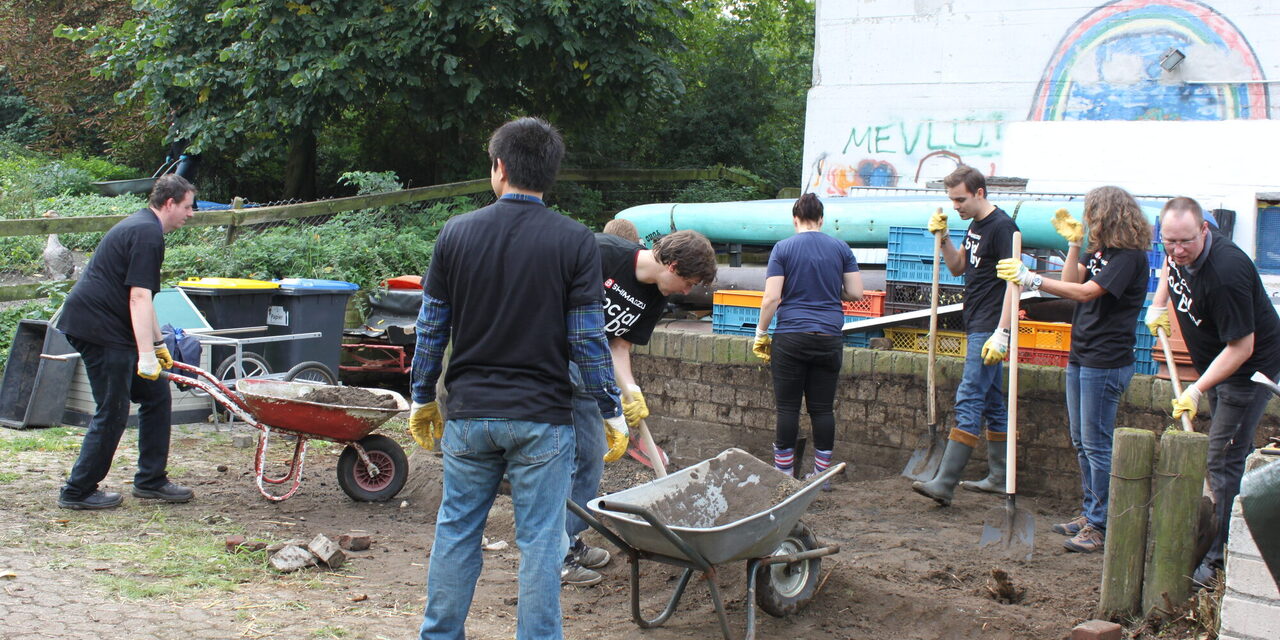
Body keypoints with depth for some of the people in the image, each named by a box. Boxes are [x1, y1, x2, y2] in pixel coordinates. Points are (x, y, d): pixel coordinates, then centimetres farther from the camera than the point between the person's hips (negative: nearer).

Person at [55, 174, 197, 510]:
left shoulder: (139, 226, 19)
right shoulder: (148, 233, -14)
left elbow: (139, 298, 28)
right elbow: (139, 298, -22)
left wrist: (157, 343, 30)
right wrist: (146, 355, -25)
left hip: (106, 328, 11)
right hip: (99, 328, -11)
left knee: (156, 394, 11)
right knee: (112, 413, -5)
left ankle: (151, 481, 16)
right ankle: (78, 492, 4)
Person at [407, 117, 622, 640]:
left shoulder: (457, 233, -1)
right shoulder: (575, 242, -7)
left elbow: (432, 327, 4)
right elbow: (587, 339, -8)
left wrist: (422, 398, 15)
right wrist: (610, 410, 2)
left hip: (469, 413, 2)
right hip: (542, 418, -2)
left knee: (456, 530, 14)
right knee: (539, 539, 5)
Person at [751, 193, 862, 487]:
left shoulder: (783, 249, -1)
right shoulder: (840, 248, 6)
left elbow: (771, 298, -8)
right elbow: (856, 293, 5)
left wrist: (761, 333, 2)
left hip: (791, 336, -2)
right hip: (829, 338, 2)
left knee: (788, 408, 3)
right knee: (822, 408, 7)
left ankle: (784, 475, 6)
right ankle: (822, 476, 11)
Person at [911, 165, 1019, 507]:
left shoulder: (1002, 227, -14)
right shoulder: (976, 226, 14)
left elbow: (1013, 281, -19)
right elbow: (957, 267, 23)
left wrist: (1001, 333, -24)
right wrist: (943, 238, 6)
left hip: (989, 330, -10)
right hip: (976, 326, 10)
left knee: (968, 401, -12)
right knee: (991, 402, 13)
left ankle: (944, 484, -16)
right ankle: (1000, 476, 21)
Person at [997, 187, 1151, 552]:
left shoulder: (1129, 256, -16)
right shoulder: (1099, 250, 13)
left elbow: (1085, 292, -24)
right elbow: (1072, 280, 7)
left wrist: (1033, 281, -27)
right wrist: (1073, 242, 3)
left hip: (1105, 362, -10)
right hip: (1080, 357, 10)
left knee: (1096, 444, -6)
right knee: (1081, 443, 15)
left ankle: (1100, 526, 0)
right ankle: (1089, 513, 26)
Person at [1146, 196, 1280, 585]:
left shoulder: (1225, 273, -34)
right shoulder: (1180, 253, -8)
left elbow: (1241, 348, -30)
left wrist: (1197, 390, -31)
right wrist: (1159, 304, 9)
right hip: (1217, 364, 9)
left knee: (1223, 460, -11)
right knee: (1235, 452, 19)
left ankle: (1219, 559, -7)